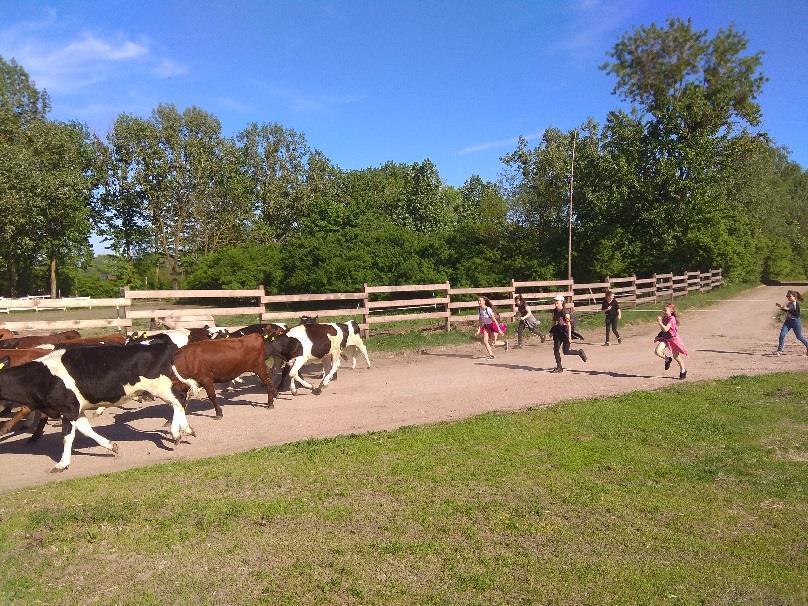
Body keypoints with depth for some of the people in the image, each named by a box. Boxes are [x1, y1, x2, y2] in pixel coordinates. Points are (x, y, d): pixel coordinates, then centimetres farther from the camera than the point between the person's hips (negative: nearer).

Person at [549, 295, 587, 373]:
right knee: (556, 350, -1)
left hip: (565, 332, -6)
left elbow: (569, 325, -14)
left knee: (566, 351, -2)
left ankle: (580, 352, 24)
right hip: (557, 332, 6)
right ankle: (559, 367, 7)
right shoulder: (555, 311, 5)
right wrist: (552, 331, 15)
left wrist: (569, 336, -17)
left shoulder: (565, 312, -15)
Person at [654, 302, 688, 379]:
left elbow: (666, 329, -30)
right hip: (665, 339, 6)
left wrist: (660, 322, -32)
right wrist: (658, 337, 13)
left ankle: (683, 370, 28)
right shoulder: (664, 318, 5)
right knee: (657, 351, -17)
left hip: (673, 339, -6)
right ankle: (667, 359, 11)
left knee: (676, 357, 7)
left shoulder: (671, 319, -18)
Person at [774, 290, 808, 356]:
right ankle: (779, 350, -1)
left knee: (799, 336, 9)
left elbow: (797, 314, -24)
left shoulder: (796, 303, -17)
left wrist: (788, 309, -28)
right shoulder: (788, 303, 3)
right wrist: (781, 307, 4)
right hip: (788, 321, 6)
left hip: (796, 321, -6)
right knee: (782, 334, -6)